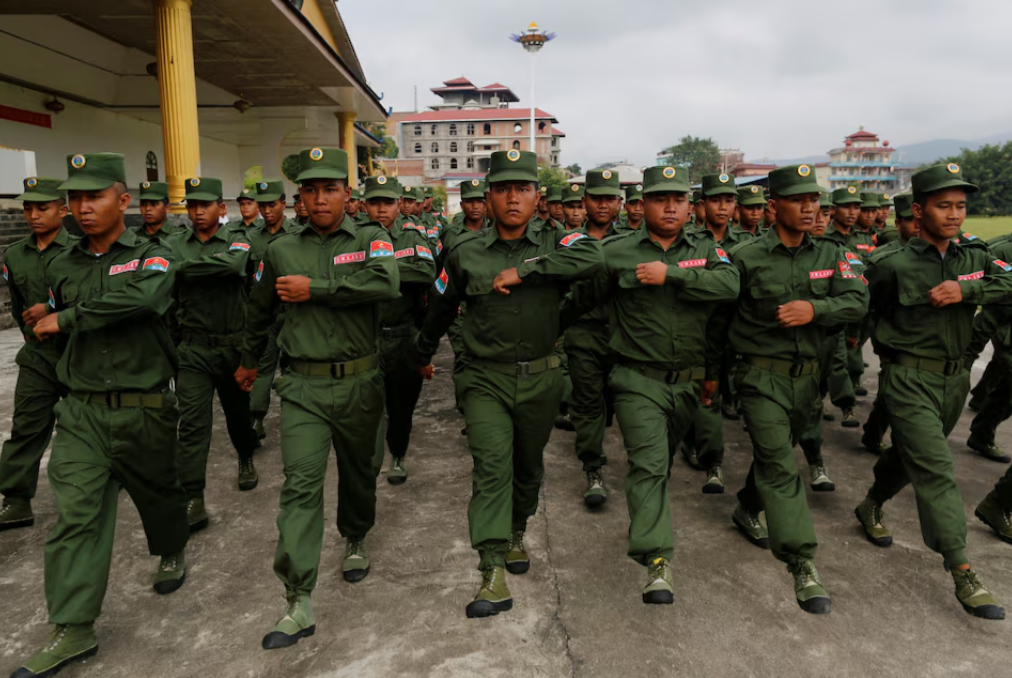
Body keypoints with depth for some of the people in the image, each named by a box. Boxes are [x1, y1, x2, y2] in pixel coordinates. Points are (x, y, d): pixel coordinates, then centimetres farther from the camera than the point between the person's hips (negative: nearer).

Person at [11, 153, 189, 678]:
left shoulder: (152, 255, -6)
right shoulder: (62, 267, 8)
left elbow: (142, 298, -29)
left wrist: (66, 319, -20)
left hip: (144, 411, -3)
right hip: (81, 411, 3)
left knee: (157, 492, 15)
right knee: (75, 513, -2)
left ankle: (172, 552, 45)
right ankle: (73, 629, 5)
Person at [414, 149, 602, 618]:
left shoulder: (553, 244, -3)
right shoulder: (465, 253, -1)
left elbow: (592, 257, -26)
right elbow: (440, 307, 13)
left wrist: (523, 271, -27)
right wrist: (424, 354, 26)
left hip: (541, 379, 2)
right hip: (486, 379, -1)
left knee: (529, 466, 18)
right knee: (491, 467, -13)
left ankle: (516, 535, 43)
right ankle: (494, 574, -10)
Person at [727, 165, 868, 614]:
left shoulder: (830, 255, 5)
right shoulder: (746, 257, -7)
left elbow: (858, 301, -4)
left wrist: (814, 309, -22)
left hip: (808, 375, 5)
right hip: (762, 376, -5)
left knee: (774, 454, 21)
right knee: (780, 465, -10)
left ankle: (748, 511, 47)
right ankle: (803, 566, -7)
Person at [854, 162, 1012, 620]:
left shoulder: (974, 258, 5)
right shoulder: (894, 266, -10)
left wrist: (966, 290, -21)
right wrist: (890, 346, 1)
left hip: (955, 377, 6)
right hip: (910, 378, -6)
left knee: (912, 453, 21)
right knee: (935, 470, -9)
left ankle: (872, 506, 45)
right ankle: (961, 572, -6)